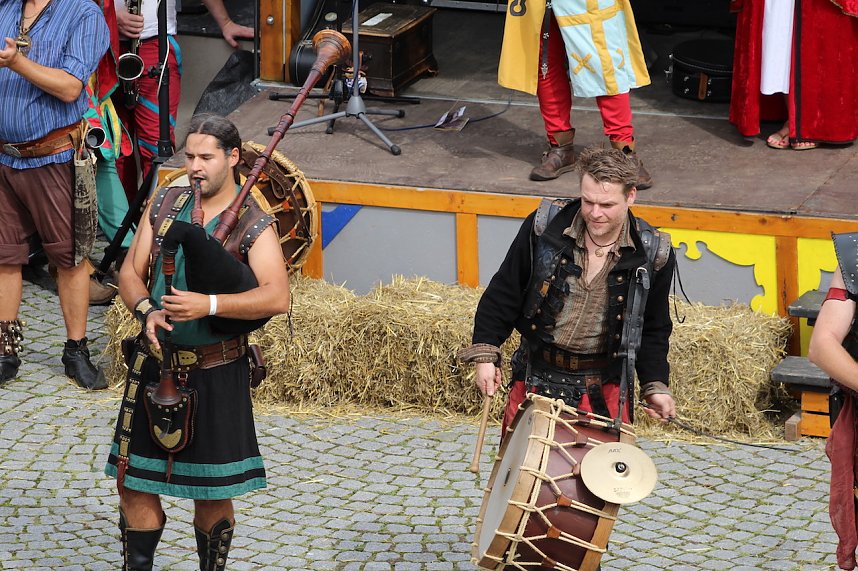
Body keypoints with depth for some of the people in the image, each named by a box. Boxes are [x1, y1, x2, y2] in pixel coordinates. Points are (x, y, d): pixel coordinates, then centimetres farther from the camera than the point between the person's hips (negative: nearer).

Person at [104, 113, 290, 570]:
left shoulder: (252, 224, -9)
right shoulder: (164, 204, 6)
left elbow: (277, 297, -21)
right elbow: (130, 272, 7)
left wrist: (209, 305, -30)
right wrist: (146, 309, -14)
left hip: (216, 373, -4)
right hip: (154, 362, 4)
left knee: (212, 492, 5)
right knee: (133, 480, 7)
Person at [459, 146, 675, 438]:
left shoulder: (652, 255, -8)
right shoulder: (544, 227, -11)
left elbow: (653, 330, 6)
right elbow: (502, 296, 0)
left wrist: (655, 386, -2)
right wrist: (485, 354, -4)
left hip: (603, 387, 0)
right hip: (535, 378, 1)